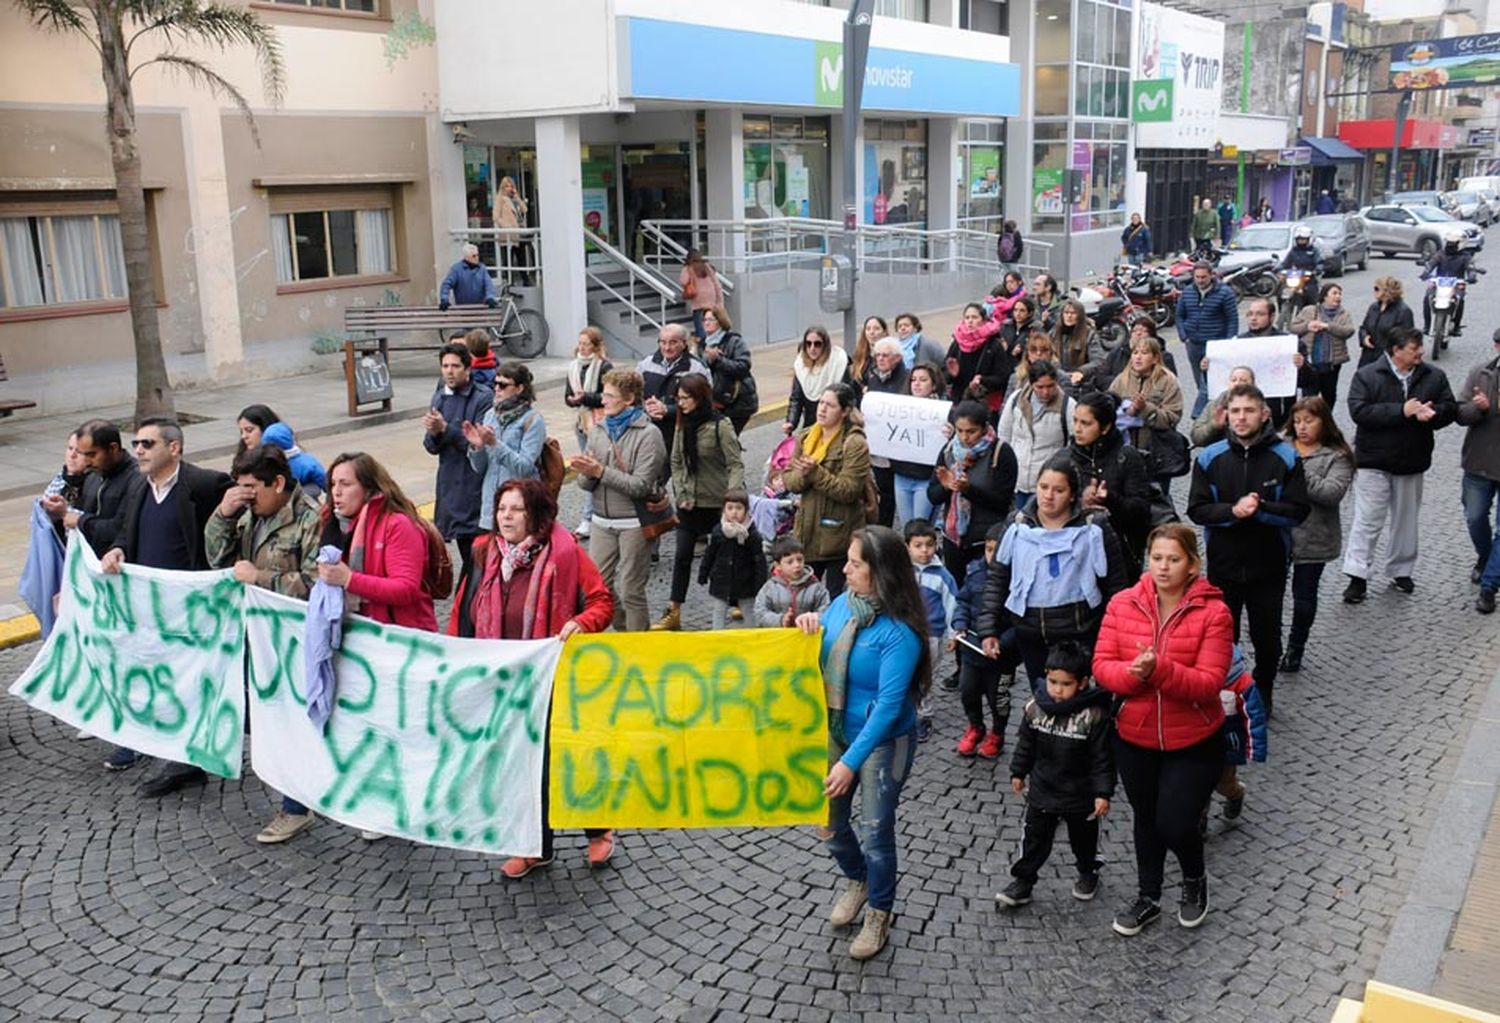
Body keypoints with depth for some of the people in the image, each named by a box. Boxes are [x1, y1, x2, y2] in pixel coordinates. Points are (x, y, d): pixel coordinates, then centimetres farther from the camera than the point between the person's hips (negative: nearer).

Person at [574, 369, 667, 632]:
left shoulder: (648, 434, -10)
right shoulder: (599, 430, 7)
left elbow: (640, 486, -18)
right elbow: (586, 484, 6)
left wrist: (600, 471, -21)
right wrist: (587, 473, -17)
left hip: (634, 523, -6)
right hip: (602, 521, 6)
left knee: (631, 591, 1)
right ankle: (625, 630, 28)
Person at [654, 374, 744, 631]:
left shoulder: (720, 426, -14)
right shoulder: (682, 425, 3)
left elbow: (736, 464, -16)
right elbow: (676, 462, 9)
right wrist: (681, 494, -2)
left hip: (715, 504, -5)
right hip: (689, 504, 5)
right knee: (683, 556, 8)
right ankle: (673, 613, 14)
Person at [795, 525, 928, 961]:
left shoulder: (899, 632, -26)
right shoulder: (842, 603, -6)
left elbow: (889, 705, -26)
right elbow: (821, 659, 10)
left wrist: (851, 762, -27)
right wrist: (810, 628, -12)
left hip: (883, 742, -6)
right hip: (836, 732, 6)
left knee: (875, 833, 6)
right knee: (830, 822, 16)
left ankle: (879, 914, 31)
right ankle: (857, 881, 46)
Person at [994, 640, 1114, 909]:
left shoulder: (1094, 715, -22)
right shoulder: (1035, 707, -10)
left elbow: (1103, 757, -16)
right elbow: (1025, 743, 4)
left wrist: (1103, 792, -15)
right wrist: (1018, 772, 12)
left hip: (1080, 795, -2)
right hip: (1042, 790, 3)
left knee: (1084, 838, 19)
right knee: (1034, 838, 10)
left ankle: (1088, 873, 44)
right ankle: (1022, 882, 22)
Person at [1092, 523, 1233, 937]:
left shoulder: (1213, 612, -16)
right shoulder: (1123, 604, -7)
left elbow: (1209, 683, -21)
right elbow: (1102, 665, -8)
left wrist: (1160, 669, -35)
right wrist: (1133, 673, -28)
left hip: (1193, 743, -3)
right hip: (1134, 737, 3)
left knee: (1174, 824, -2)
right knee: (1146, 820, 18)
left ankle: (1195, 880, 33)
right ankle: (1148, 898, 40)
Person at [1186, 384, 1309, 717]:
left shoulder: (1286, 457, -7)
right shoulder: (1210, 457, -4)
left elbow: (1298, 511, -10)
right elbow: (1196, 509, -7)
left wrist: (1260, 508, -24)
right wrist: (1233, 511, -23)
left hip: (1268, 566, 0)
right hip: (1223, 564, 0)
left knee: (1267, 636, 15)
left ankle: (1263, 693, 37)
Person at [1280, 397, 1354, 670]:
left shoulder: (1337, 457, -3)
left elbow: (1332, 493, -18)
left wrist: (1298, 473, -22)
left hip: (1312, 540, -1)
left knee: (1304, 596, 13)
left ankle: (1295, 649, 31)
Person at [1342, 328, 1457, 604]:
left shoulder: (1434, 377, 4)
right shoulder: (1367, 376, -9)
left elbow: (1450, 408, 3)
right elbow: (1358, 411, -20)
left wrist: (1431, 414, -20)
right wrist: (1401, 411, -25)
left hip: (1412, 462, 4)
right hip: (1373, 461, -4)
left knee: (1406, 519, 15)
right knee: (1368, 519, -4)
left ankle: (1401, 570, 30)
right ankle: (1357, 576, 0)